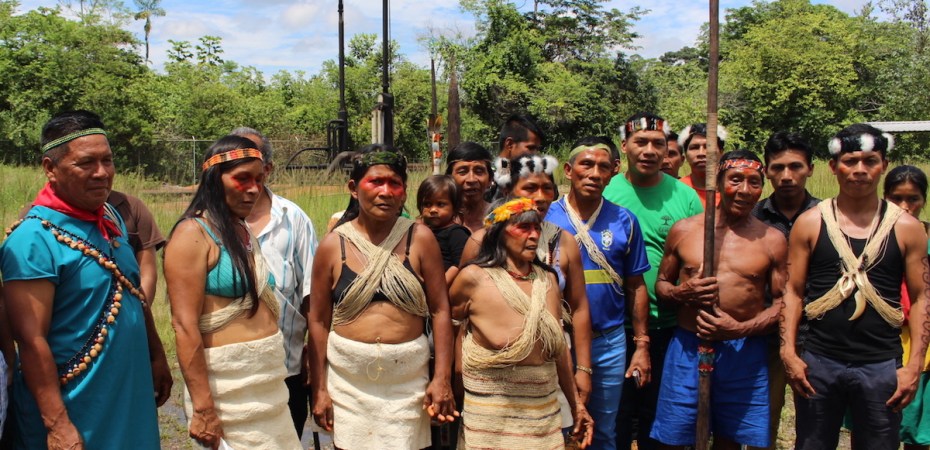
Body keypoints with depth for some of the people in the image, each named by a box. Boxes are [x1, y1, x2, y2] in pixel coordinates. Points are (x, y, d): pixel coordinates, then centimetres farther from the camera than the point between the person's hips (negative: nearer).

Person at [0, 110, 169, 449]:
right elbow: (31, 340, -21)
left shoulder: (111, 218, 4)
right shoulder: (34, 238, -19)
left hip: (130, 395, 7)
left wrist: (156, 356, 15)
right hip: (75, 409, -7)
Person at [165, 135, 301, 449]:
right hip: (227, 385, -7)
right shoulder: (193, 234, -12)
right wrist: (202, 408, -20)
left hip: (270, 380, 7)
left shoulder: (244, 231, 10)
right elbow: (184, 325, -18)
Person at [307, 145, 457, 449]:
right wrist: (319, 389, 1)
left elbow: (440, 310, -1)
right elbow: (318, 320, 2)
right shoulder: (333, 245, -1)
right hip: (348, 378, 1)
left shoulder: (419, 239, -3)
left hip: (408, 378, 0)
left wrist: (442, 378, -5)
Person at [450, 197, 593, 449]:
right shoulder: (474, 278, -9)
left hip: (545, 409, 4)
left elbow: (559, 348, 11)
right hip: (492, 412, -4)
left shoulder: (547, 279, 6)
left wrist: (576, 404, 14)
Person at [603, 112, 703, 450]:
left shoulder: (685, 197, 0)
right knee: (616, 416, 12)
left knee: (659, 415, 14)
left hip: (669, 329, 1)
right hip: (615, 327, -1)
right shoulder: (604, 193, -3)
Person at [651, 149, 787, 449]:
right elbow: (661, 284, 11)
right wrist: (682, 293, -13)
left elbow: (783, 301, 1)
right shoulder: (684, 230, 3)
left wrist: (740, 329, -15)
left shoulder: (772, 240, 2)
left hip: (744, 354, 0)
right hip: (688, 349, 0)